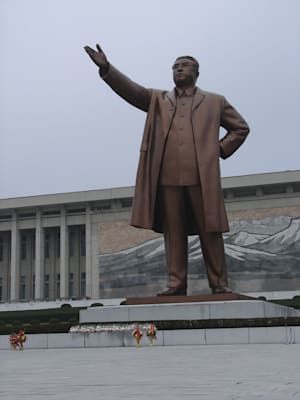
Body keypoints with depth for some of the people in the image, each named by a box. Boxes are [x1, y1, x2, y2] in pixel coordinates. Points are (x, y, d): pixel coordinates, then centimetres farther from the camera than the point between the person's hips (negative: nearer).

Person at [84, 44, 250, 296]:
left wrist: (221, 149, 6)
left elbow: (241, 128, 21)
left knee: (210, 233, -1)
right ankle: (176, 285, 3)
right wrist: (106, 68, -10)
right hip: (168, 178, 1)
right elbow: (131, 89, 5)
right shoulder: (158, 100, 19)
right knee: (173, 235, 0)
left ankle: (219, 284, 5)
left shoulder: (215, 102, 17)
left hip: (202, 178, -1)